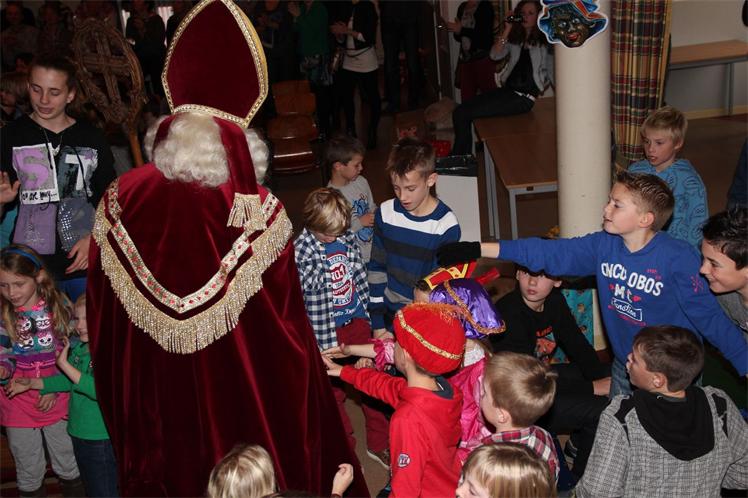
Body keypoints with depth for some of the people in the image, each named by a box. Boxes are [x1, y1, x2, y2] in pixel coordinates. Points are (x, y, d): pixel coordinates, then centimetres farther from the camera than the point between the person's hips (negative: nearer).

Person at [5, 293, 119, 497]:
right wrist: (32, 383, 8)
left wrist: (65, 364, -28)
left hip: (101, 438, -8)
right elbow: (68, 381, 15)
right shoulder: (78, 349, 3)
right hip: (79, 433, 8)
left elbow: (99, 389, -32)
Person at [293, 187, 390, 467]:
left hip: (357, 321, 5)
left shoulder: (347, 237, -4)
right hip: (328, 330, -4)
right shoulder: (301, 248, -18)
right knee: (335, 392, 12)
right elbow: (308, 285, -24)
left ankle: (378, 443, 35)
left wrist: (367, 312, 11)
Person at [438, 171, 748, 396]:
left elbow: (708, 316, -18)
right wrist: (478, 249, -18)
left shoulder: (678, 258, -24)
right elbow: (548, 252, -13)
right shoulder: (603, 245, -10)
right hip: (623, 369, 5)